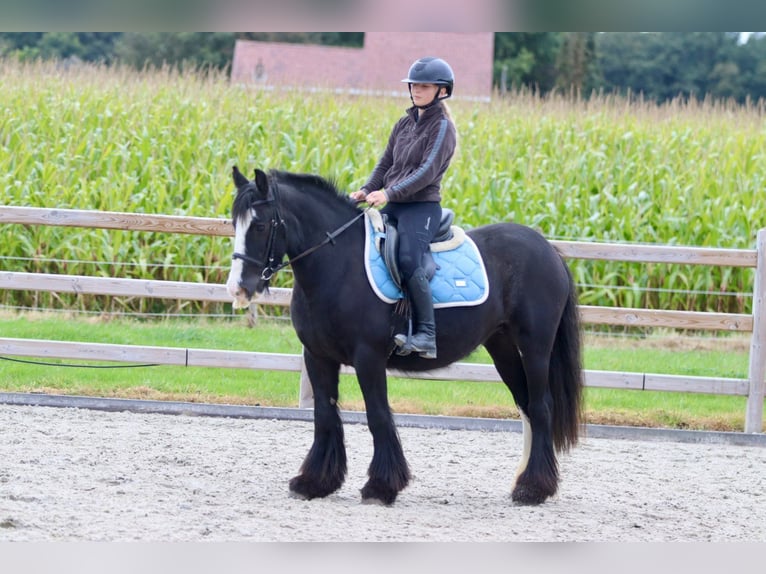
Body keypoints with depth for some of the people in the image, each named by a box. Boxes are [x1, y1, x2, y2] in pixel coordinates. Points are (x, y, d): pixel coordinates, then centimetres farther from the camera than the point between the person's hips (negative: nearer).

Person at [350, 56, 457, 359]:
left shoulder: (442, 127, -5)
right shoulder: (404, 124, 18)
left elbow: (428, 171, -15)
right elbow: (386, 163, 18)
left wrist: (390, 193, -23)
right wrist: (367, 190, -1)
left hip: (422, 206, -8)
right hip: (393, 206, 8)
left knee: (408, 260, -28)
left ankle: (426, 335, -29)